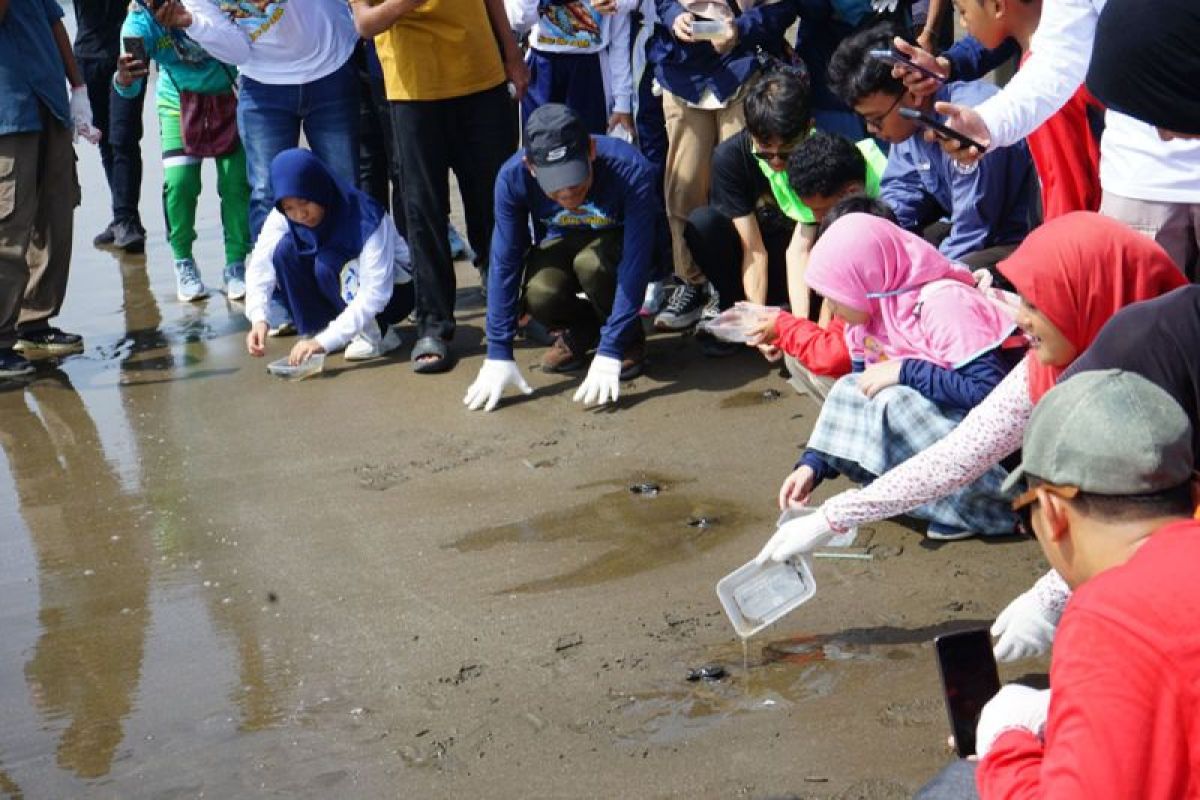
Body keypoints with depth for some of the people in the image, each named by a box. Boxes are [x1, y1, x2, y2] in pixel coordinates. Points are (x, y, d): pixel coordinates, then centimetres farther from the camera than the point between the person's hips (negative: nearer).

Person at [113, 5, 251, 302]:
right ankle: (183, 263, 5)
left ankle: (236, 264, 7)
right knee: (179, 182, -14)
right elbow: (130, 87, -26)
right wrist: (123, 79, -49)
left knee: (236, 182, -8)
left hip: (228, 99, -1)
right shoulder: (140, 18, -21)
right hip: (179, 107, 1)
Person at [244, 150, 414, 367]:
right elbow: (260, 265, -24)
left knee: (327, 264, -33)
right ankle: (316, 328, -9)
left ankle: (376, 332, -13)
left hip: (393, 287, -5)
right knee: (285, 249, -22)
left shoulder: (366, 219, -31)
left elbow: (374, 294, -36)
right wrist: (258, 319, -41)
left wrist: (324, 342, -44)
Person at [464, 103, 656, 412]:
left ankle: (630, 339, -6)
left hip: (618, 242, -2)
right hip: (564, 243, 2)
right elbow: (504, 264, -22)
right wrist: (499, 355, -26)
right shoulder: (513, 176, -28)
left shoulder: (631, 170, -36)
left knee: (589, 262, -36)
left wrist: (609, 355, -41)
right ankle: (582, 330, 5)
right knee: (540, 296, -31)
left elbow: (635, 263, -36)